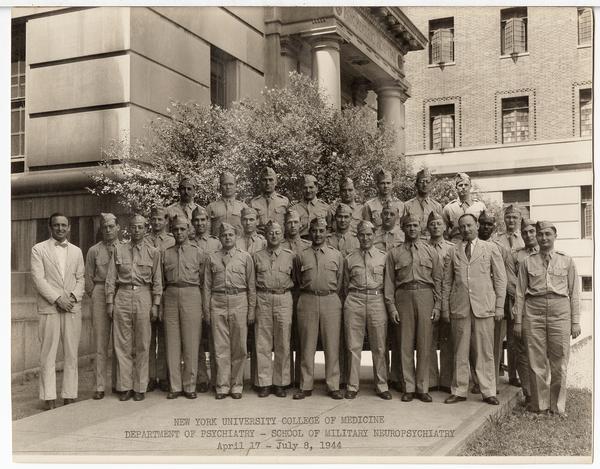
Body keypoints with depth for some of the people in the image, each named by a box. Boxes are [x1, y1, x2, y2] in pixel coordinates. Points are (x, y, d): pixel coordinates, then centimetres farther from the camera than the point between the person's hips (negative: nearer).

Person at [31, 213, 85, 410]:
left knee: (71, 355, 3)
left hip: (73, 308, 3)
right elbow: (38, 279, -4)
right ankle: (49, 398, 6)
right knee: (48, 355, -1)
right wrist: (57, 299, -12)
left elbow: (81, 278, 12)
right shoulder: (39, 249, 4)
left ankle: (69, 396, 10)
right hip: (49, 308, -3)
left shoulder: (76, 251, 15)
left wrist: (73, 297, -6)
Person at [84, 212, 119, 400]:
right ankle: (100, 386, 4)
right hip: (100, 294, 0)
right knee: (101, 340, -1)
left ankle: (118, 383, 17)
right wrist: (94, 295, 5)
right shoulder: (94, 251, 7)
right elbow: (88, 277, 10)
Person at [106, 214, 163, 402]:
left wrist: (155, 304, 0)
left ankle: (140, 387, 11)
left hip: (143, 297, -1)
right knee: (122, 344, 3)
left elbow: (157, 281, 6)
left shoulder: (153, 252, 7)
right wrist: (109, 302, 3)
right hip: (122, 297, 1)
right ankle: (125, 386, 11)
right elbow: (111, 278, 9)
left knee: (142, 344, 2)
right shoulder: (119, 250, 9)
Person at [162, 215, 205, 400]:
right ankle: (175, 386, 10)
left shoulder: (198, 252, 8)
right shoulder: (166, 253, 14)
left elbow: (204, 280, 7)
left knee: (191, 343, -1)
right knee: (172, 343, 2)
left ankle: (189, 386, 8)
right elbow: (161, 281, 15)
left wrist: (204, 304, 1)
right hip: (171, 296, 2)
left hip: (191, 295, -2)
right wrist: (160, 306, 8)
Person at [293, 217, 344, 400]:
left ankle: (333, 386, 9)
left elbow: (340, 283, 11)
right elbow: (298, 282, 15)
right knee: (307, 345, 3)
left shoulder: (336, 255, 9)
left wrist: (331, 296, 6)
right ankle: (306, 386, 10)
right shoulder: (302, 256, 8)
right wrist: (308, 293, 9)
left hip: (331, 301, 0)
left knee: (332, 344, 1)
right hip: (307, 301, 0)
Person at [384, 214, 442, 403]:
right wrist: (391, 306, -3)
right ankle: (409, 387, 11)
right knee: (406, 343, 2)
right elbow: (389, 282, 6)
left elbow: (437, 280, 9)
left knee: (424, 344, 2)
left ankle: (422, 388, 11)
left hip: (425, 296, 0)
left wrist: (437, 305, 1)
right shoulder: (394, 253, 9)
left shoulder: (430, 252, 11)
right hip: (403, 297, 0)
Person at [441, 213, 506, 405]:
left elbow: (500, 278, 7)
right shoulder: (453, 251, 11)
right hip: (459, 308, 1)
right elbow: (446, 282, 11)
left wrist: (500, 306, 1)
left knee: (485, 352, 1)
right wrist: (445, 308, 6)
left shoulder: (490, 248, 8)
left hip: (484, 307, -1)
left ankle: (488, 392, 10)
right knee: (460, 352, 5)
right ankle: (459, 391, 13)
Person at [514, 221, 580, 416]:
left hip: (560, 311, 0)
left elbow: (574, 293, 9)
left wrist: (575, 321, 5)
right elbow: (520, 293, 10)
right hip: (534, 311, 0)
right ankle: (539, 403, 15)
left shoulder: (567, 261, 9)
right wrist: (518, 321, 7)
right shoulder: (527, 262, 8)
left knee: (559, 362, 3)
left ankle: (558, 406, 16)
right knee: (536, 361, 2)